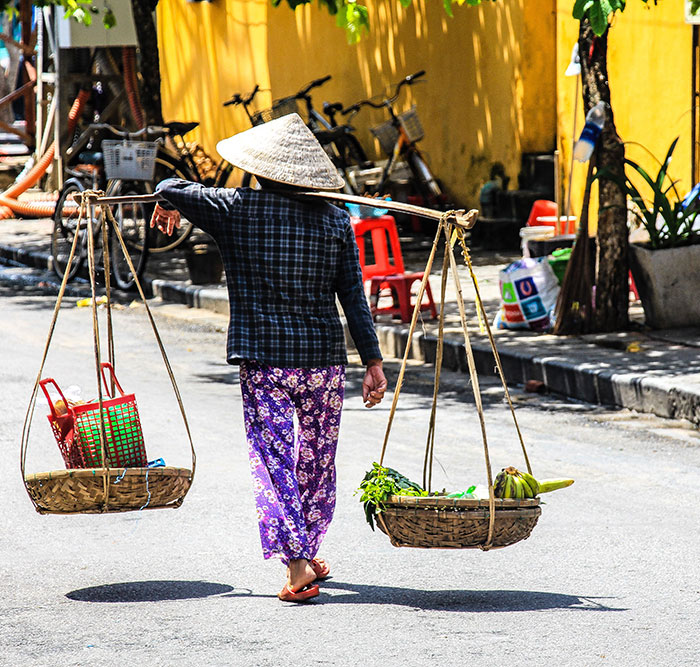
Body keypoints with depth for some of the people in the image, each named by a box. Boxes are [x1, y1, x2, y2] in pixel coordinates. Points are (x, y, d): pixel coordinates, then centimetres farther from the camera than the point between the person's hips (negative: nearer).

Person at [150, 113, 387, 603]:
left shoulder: (238, 209, -4)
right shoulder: (335, 220, 2)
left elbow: (171, 190, 3)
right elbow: (355, 299, 1)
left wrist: (170, 208, 27)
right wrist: (373, 361, 4)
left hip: (263, 362, -2)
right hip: (325, 360, 3)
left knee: (273, 461, -3)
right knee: (317, 459, 18)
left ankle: (297, 565, -16)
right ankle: (310, 551, 30)